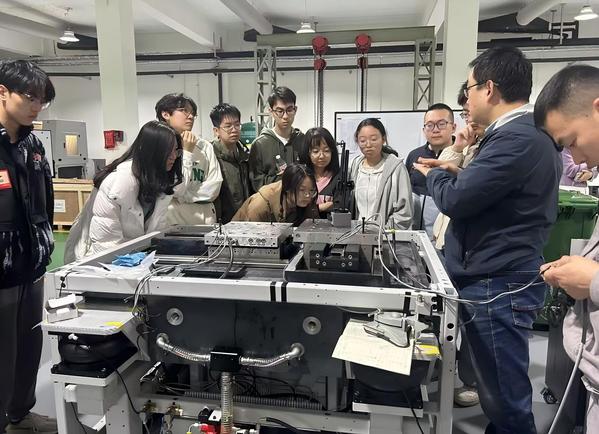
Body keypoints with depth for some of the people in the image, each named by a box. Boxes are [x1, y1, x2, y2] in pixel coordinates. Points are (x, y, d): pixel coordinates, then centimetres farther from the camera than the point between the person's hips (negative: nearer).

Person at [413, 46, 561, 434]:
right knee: (500, 391, 21)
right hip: (501, 279, 10)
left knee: (506, 400, 4)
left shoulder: (515, 138, -20)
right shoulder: (529, 133, 14)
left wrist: (435, 175, 0)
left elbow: (455, 200, -21)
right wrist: (459, 173, 11)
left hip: (497, 286, -10)